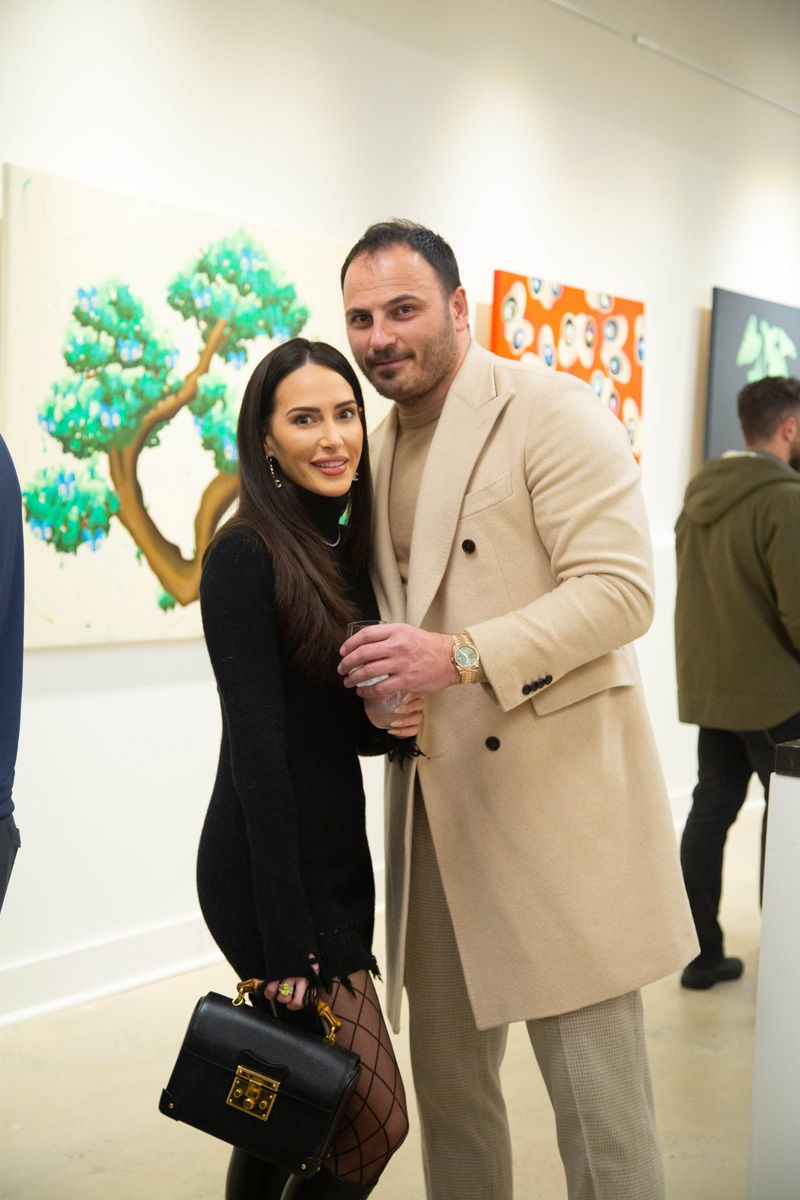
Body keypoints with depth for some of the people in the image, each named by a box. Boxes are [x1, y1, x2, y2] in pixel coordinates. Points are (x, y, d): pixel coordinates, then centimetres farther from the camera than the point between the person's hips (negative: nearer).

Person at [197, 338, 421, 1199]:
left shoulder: (350, 550, 10)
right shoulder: (247, 556, -15)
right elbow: (257, 749, -19)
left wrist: (393, 722, -7)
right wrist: (288, 941, -19)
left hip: (336, 860, 8)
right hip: (268, 872, -8)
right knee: (375, 1121, -3)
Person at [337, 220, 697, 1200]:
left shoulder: (551, 414, -8)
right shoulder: (379, 448, 15)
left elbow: (620, 589, -17)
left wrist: (461, 656, -26)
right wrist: (382, 685, 6)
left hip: (551, 783, -7)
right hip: (435, 797, 7)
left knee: (594, 1091, -1)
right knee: (445, 1073, 16)